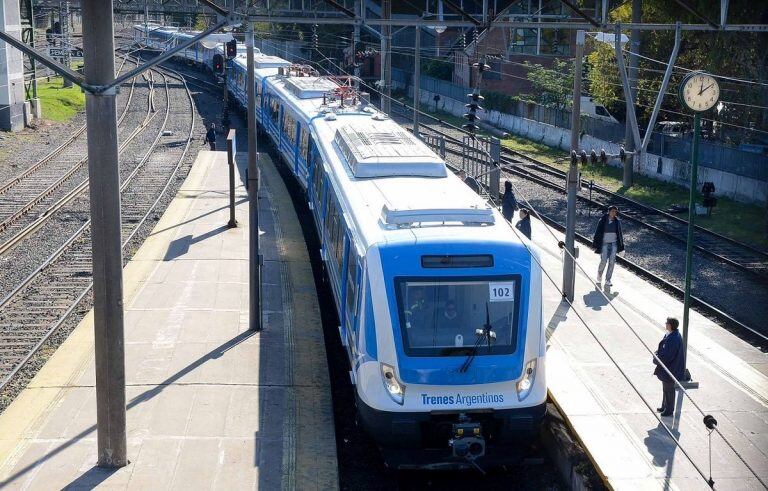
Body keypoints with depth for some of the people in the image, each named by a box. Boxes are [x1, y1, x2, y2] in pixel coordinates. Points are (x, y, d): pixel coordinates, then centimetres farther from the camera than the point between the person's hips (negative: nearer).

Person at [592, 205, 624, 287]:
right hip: (604, 244, -3)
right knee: (603, 261, -8)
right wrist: (595, 245, -4)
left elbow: (620, 234, 12)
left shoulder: (617, 221, 5)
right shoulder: (603, 221, -4)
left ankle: (608, 280, 6)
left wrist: (621, 246, 10)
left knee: (612, 262, -2)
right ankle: (599, 277, 16)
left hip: (614, 244, 3)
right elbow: (597, 233, -1)